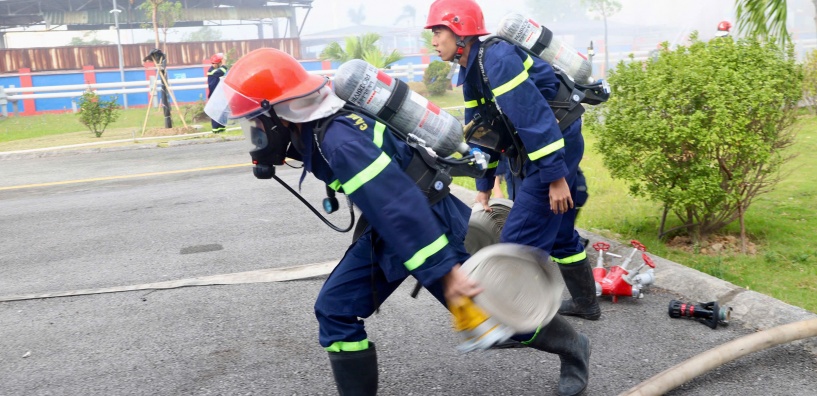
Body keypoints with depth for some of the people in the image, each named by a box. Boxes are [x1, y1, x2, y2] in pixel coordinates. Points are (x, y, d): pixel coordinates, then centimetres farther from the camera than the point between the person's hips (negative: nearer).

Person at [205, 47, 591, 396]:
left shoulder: (337, 142, -32)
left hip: (431, 224, -9)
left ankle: (572, 347, 33)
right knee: (336, 309, 3)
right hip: (386, 229, 9)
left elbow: (401, 208, -34)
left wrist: (444, 271, -32)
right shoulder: (314, 127, -4)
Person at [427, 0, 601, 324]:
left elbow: (534, 115, -27)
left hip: (557, 145, -10)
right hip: (533, 151, 10)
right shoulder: (471, 70, 10)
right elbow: (481, 131, 17)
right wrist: (484, 185, 18)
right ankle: (586, 304, 37)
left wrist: (555, 176, -27)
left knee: (519, 239, -6)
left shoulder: (496, 58, -21)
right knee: (556, 231, 21)